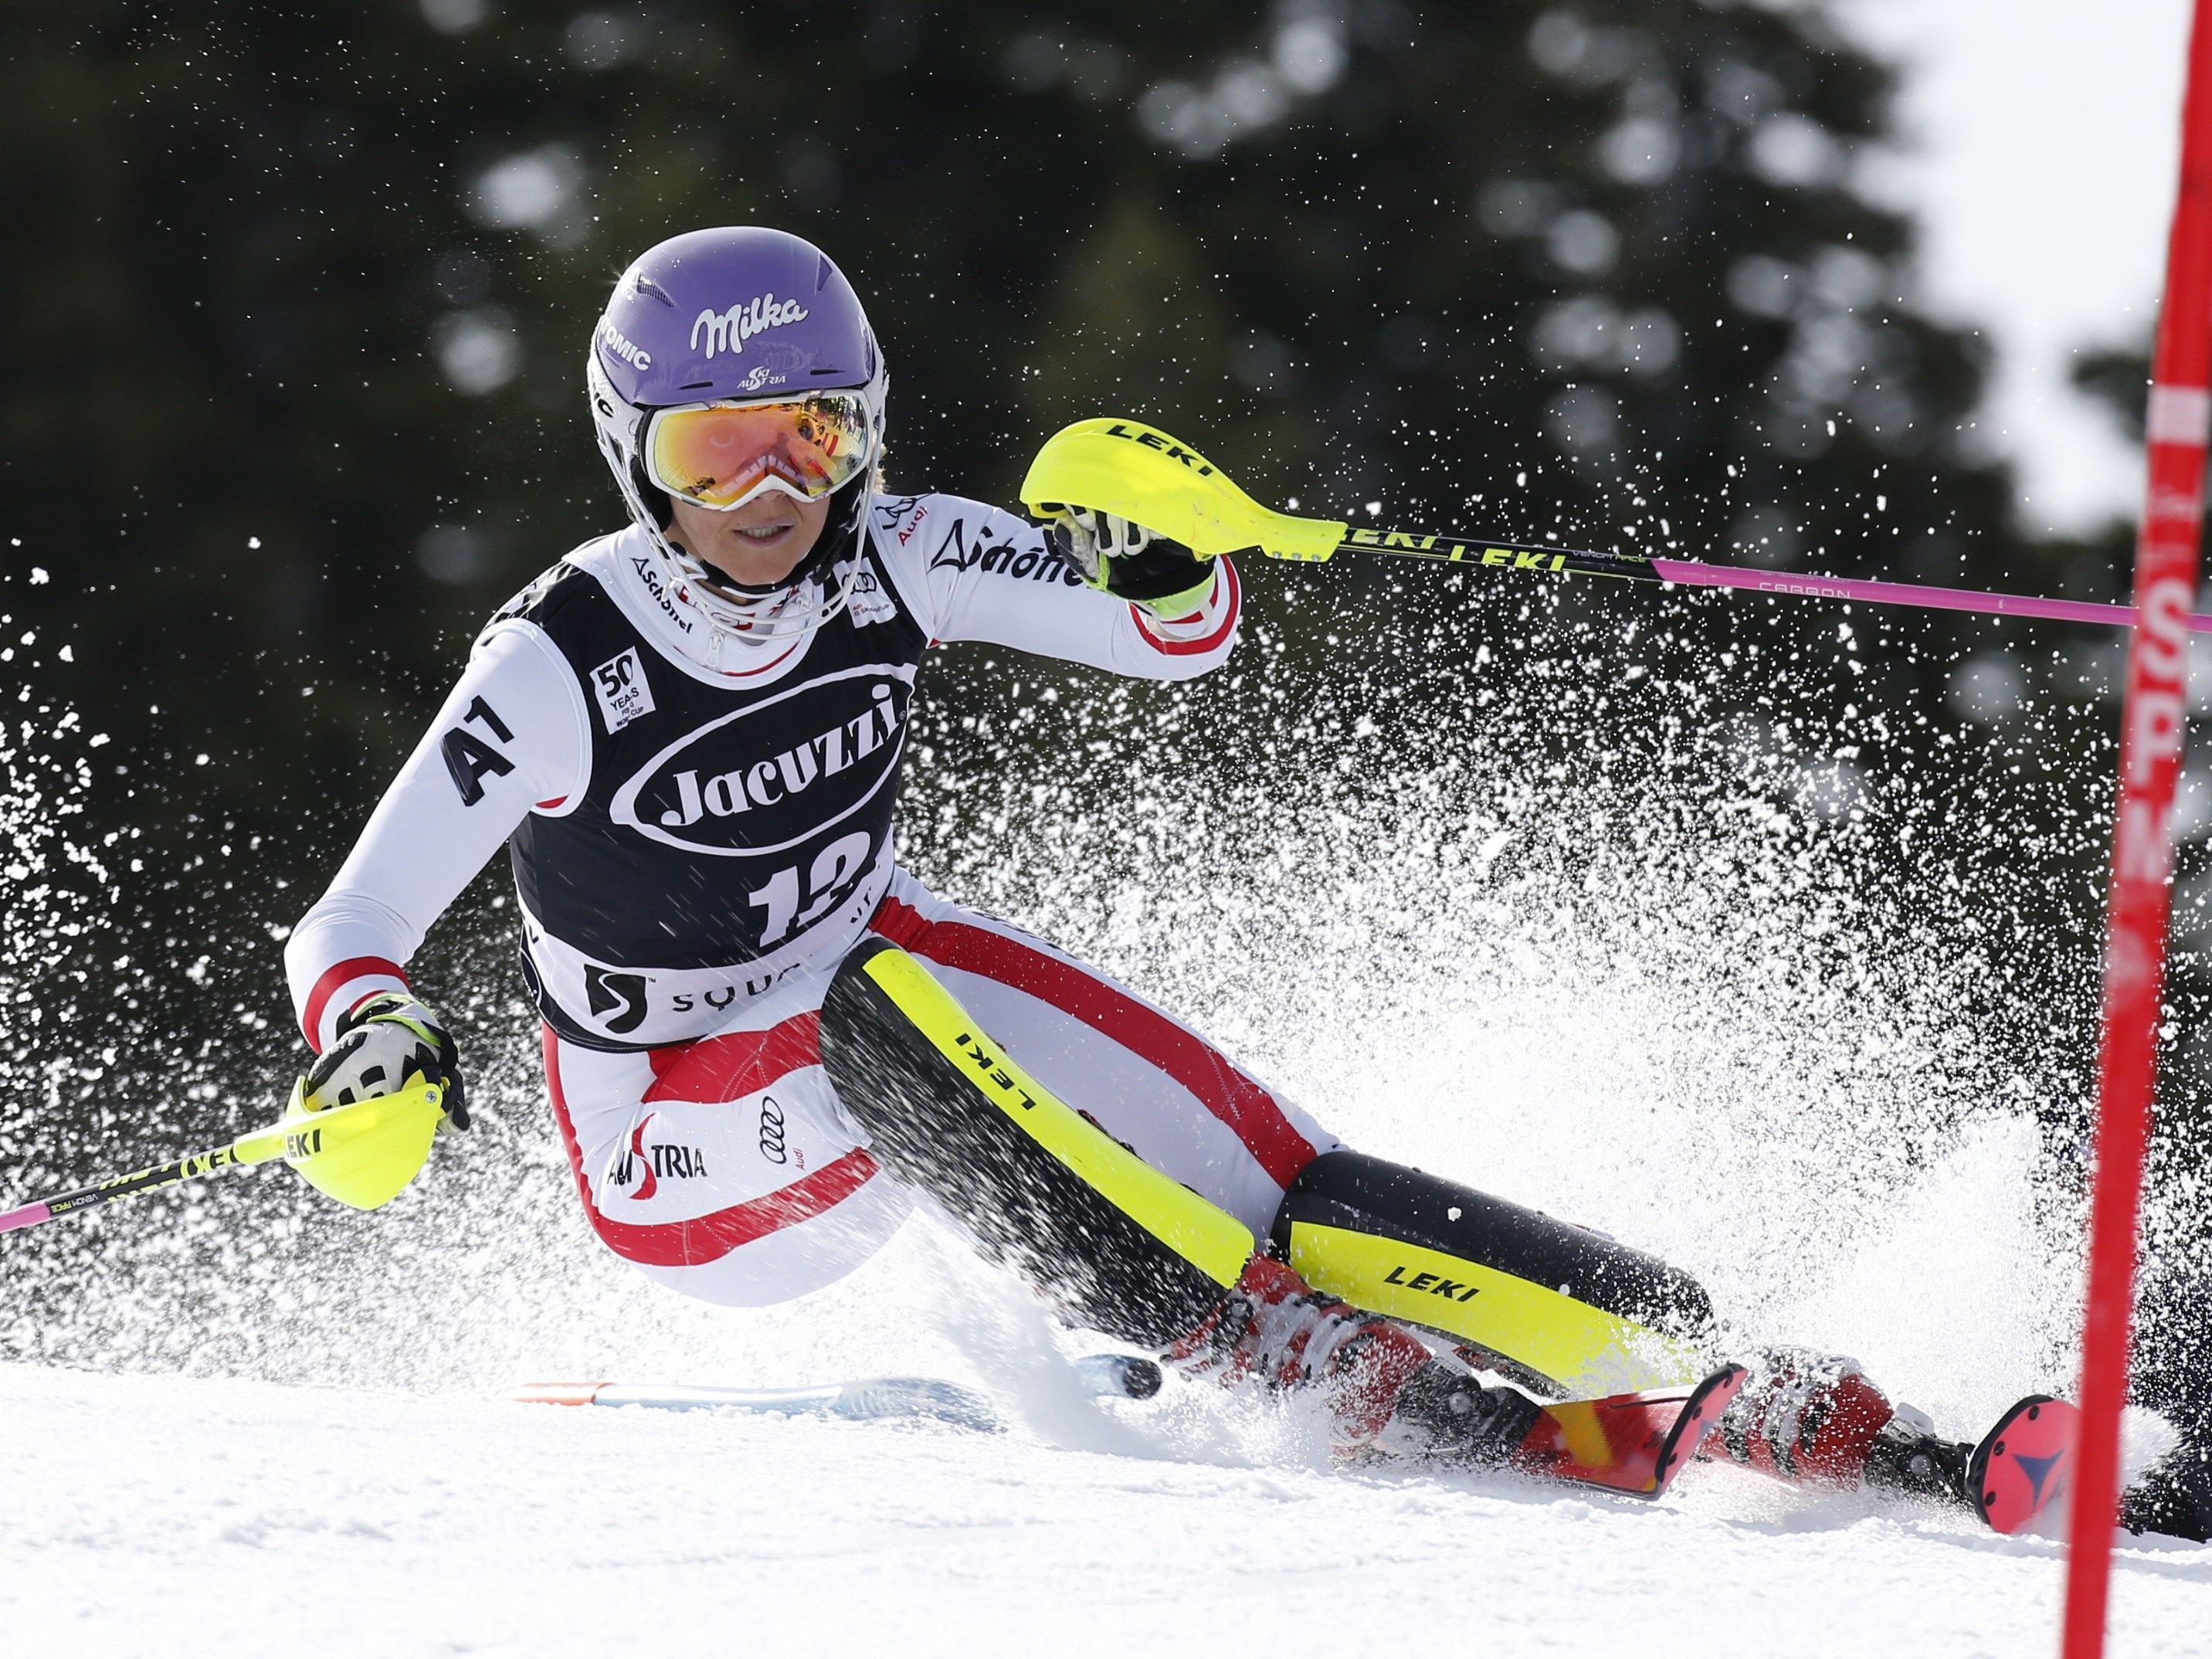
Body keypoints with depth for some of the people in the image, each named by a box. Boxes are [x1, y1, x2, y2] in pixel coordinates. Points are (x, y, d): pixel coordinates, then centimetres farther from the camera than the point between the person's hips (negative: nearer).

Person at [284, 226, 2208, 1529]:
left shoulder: (887, 561, -8)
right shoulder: (557, 667, -19)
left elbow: (1181, 640, -3)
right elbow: (353, 921, -19)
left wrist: (1156, 561, -26)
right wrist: (369, 1039, -41)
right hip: (691, 1157, -3)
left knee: (1266, 1185, -20)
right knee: (877, 1006, -36)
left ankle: (1731, 1385, -24)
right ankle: (1334, 1382, -38)